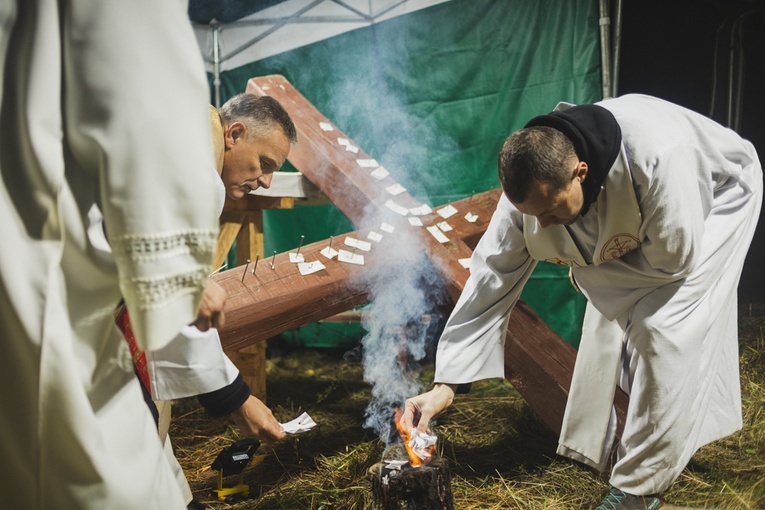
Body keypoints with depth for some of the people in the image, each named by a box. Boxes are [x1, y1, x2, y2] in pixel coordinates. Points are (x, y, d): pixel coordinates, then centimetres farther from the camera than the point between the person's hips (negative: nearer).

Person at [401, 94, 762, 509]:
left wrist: (588, 267, -18)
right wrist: (445, 384, -27)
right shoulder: (535, 184, -28)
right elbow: (491, 280, -25)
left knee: (667, 330, -16)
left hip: (714, 199, -5)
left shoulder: (656, 160, -45)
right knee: (609, 316, 3)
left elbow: (673, 259, -30)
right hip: (632, 217, 5)